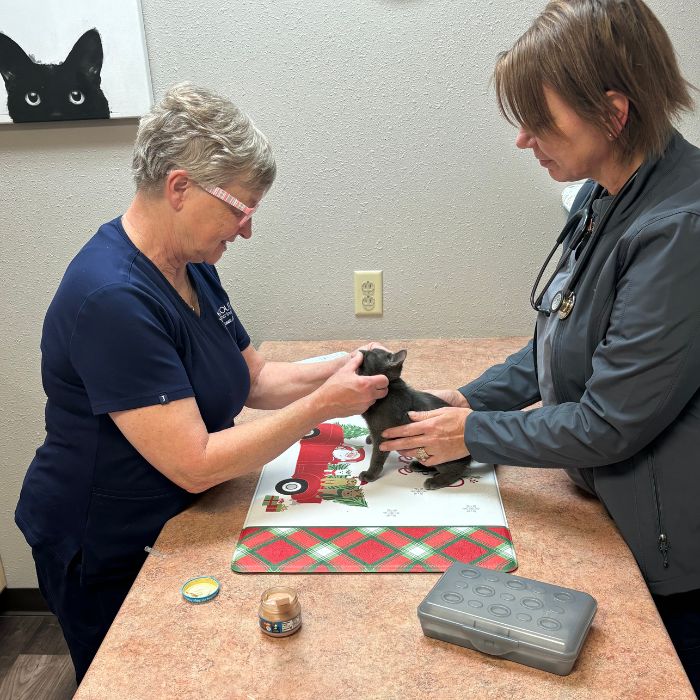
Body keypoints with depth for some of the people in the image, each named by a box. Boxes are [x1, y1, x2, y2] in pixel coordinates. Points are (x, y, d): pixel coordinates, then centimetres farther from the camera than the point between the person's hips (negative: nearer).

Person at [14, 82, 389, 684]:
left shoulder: (192, 267, 0)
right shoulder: (113, 299, -31)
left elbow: (254, 379, 6)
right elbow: (195, 464, -31)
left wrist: (335, 371, -11)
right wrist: (323, 406, -27)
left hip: (176, 523, 8)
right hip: (107, 559, -8)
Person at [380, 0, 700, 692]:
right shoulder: (606, 197, -1)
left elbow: (610, 421, -25)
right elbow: (563, 341, 11)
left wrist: (473, 434, -13)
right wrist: (475, 397, 1)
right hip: (615, 514, 8)